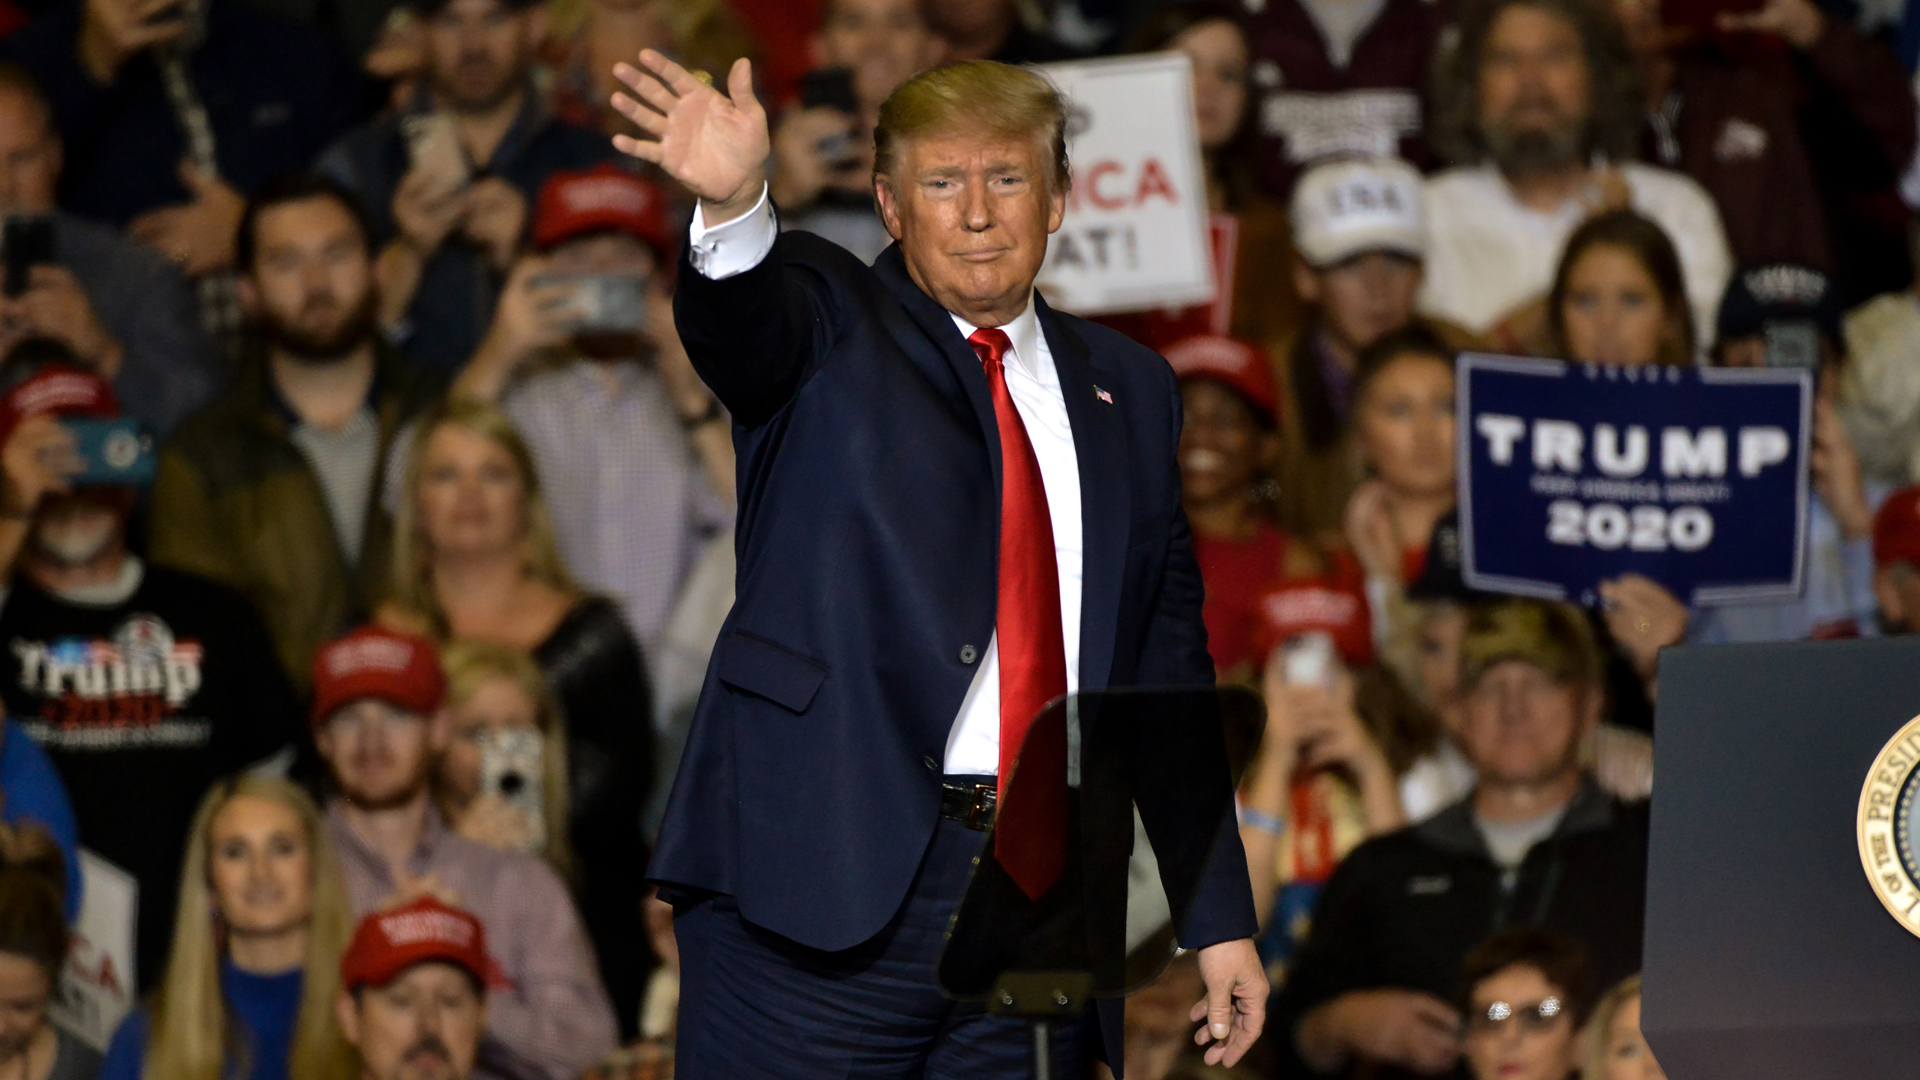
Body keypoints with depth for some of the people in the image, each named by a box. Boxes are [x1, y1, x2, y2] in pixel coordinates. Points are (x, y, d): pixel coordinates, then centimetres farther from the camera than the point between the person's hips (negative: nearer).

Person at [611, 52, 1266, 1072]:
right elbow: (742, 324, -20)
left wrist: (1219, 914, 15)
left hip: (1043, 898, 4)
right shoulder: (829, 323, 6)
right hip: (827, 890, -4)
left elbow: (1167, 662, 19)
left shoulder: (1125, 390, 18)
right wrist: (733, 208, -44)